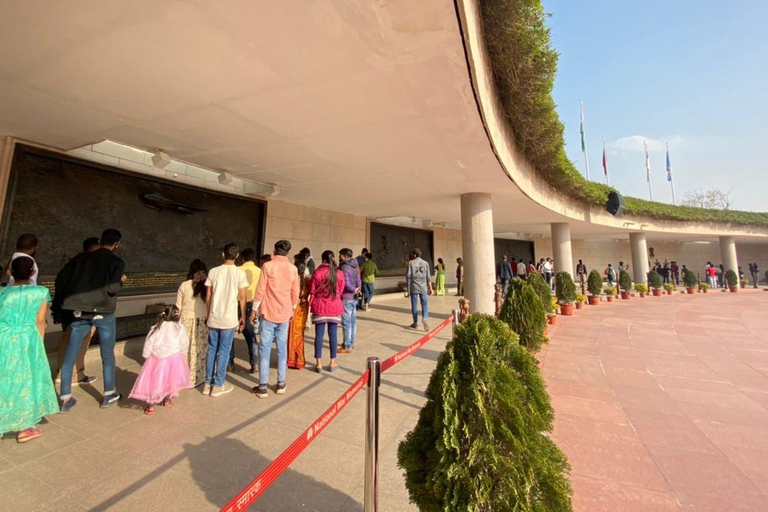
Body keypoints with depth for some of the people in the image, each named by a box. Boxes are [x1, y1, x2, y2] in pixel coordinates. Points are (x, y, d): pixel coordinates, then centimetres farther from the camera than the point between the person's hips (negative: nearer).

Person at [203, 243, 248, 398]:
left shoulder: (213, 271, 1)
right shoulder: (240, 273, -8)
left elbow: (208, 297, 5)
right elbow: (242, 298, -6)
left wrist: (209, 313, 18)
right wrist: (243, 317, 4)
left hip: (213, 318, 3)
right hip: (229, 319, -3)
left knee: (211, 350, 15)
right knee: (224, 352, 6)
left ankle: (208, 383, 24)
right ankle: (218, 385, 15)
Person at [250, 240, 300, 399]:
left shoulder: (268, 266, -8)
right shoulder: (292, 268, 1)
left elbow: (260, 290, -8)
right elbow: (295, 292, 6)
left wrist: (254, 310, 2)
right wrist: (292, 309, 19)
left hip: (268, 312, -3)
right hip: (284, 313, 3)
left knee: (265, 348, 4)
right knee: (282, 348, 11)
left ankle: (262, 387, 9)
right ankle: (281, 383, 19)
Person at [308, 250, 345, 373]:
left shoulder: (317, 272, -8)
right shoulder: (339, 273, -5)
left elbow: (312, 292, -4)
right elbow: (340, 291, 4)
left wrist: (310, 306, 7)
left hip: (320, 307, -1)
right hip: (334, 307, 1)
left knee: (319, 334, 7)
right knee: (333, 334, 9)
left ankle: (319, 363, 12)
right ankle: (333, 362, 19)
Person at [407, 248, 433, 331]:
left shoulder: (411, 263, -4)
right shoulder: (425, 263, 4)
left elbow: (408, 275, -8)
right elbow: (428, 277, 3)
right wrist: (430, 288, 9)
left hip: (414, 287, -1)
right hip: (423, 287, 1)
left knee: (414, 305, 8)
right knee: (425, 304, 7)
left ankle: (415, 323, 14)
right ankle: (425, 318, -17)